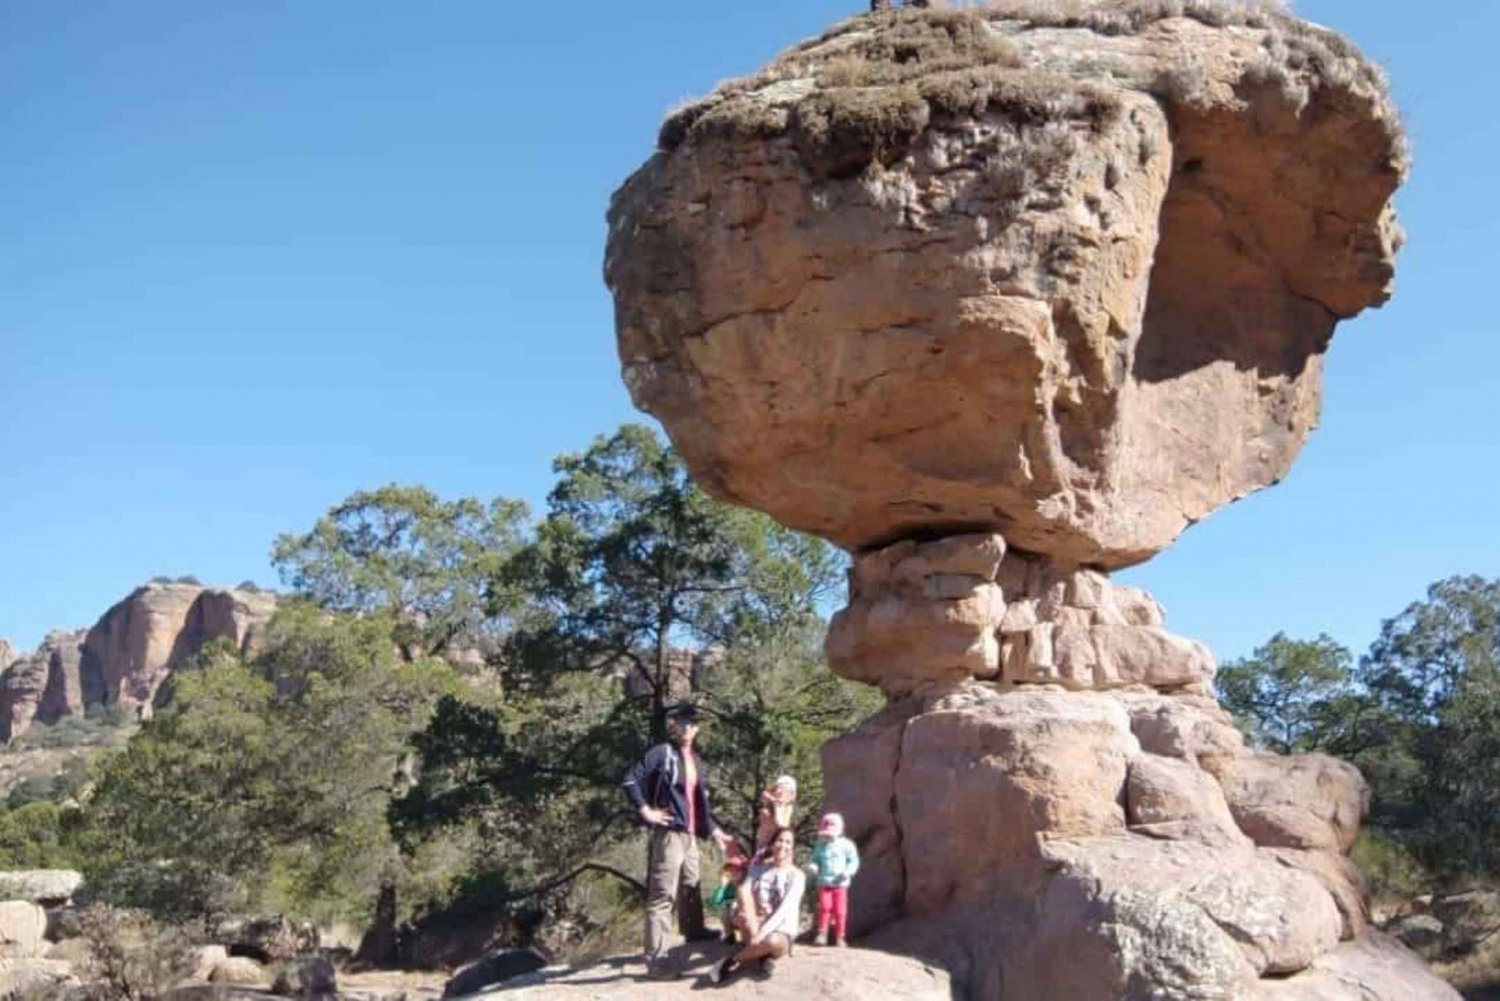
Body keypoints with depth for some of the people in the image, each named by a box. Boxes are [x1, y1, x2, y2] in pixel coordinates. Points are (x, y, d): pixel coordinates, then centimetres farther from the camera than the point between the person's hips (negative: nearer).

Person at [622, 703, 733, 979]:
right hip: (668, 833, -8)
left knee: (690, 888, 24)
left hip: (690, 835, 8)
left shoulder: (695, 760, 15)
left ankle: (694, 931, 44)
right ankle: (655, 960, -7)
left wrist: (713, 830, 22)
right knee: (662, 895, -8)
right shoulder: (662, 753, -8)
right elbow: (631, 781, -14)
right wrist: (646, 811, -14)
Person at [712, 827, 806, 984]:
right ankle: (760, 952, -20)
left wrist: (763, 932, -29)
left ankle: (733, 961, -14)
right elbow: (744, 891, -10)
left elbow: (784, 910, -16)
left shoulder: (797, 876, -4)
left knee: (772, 941, -39)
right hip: (755, 928, 3)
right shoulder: (758, 869, 7)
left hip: (781, 933, -3)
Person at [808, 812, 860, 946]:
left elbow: (853, 861, 1)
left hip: (840, 883, -1)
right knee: (824, 906, -14)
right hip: (824, 882, 1)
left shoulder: (846, 845, -2)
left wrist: (848, 871, -17)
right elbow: (816, 860, 16)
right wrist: (813, 866, -6)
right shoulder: (820, 846, 7)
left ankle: (840, 937, 13)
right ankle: (822, 934, -2)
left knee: (840, 910, 0)